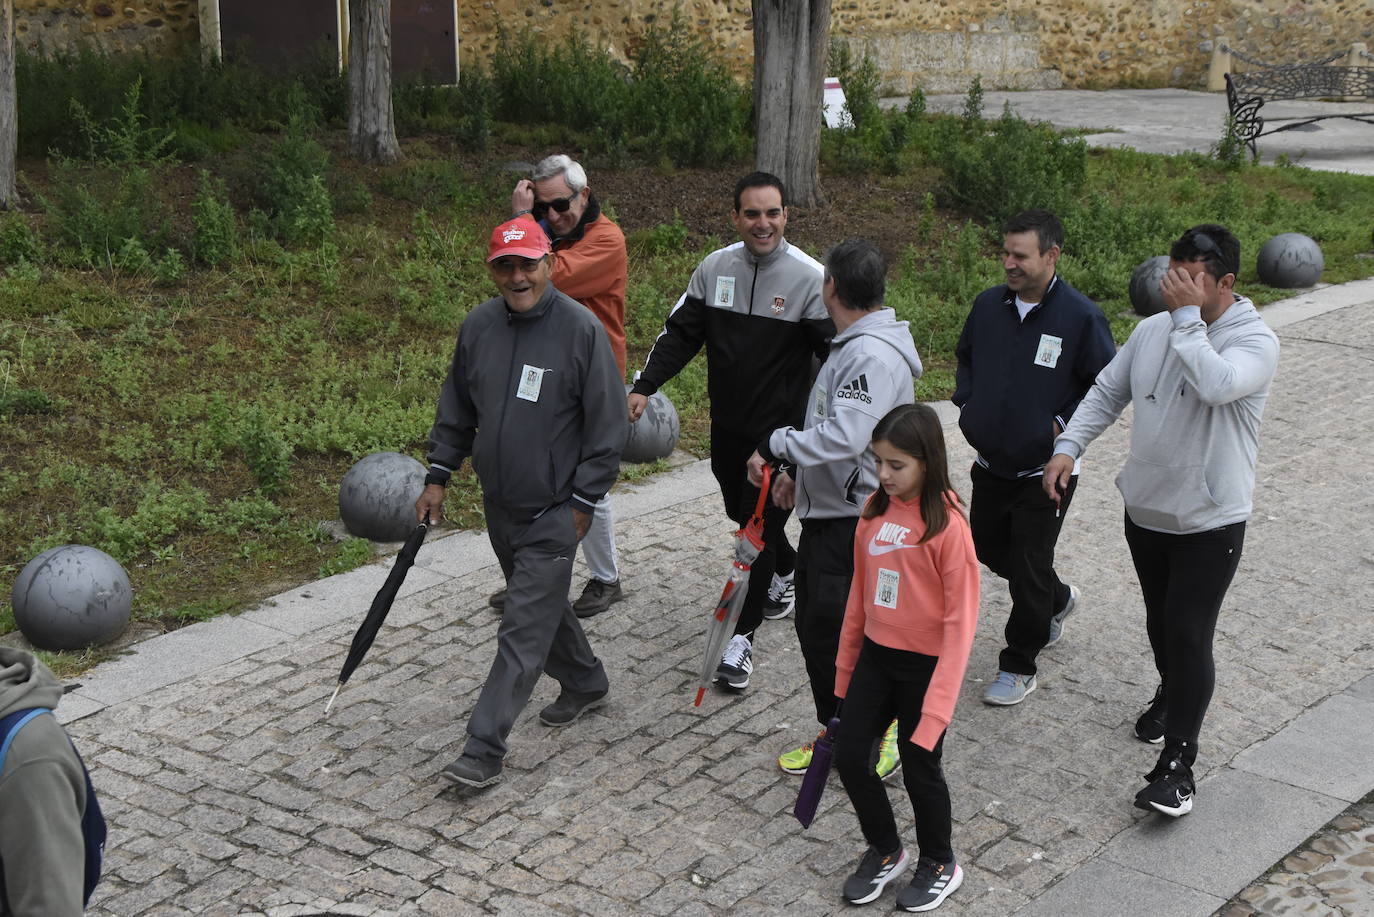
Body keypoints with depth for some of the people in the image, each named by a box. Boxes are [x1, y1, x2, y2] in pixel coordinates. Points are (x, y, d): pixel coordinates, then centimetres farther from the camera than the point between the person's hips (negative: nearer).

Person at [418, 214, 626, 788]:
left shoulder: (581, 329, -14)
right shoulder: (478, 327, 2)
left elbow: (607, 425, -11)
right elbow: (456, 408, 15)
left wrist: (582, 503, -11)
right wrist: (438, 477, 10)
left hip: (554, 512, -6)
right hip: (499, 505, 6)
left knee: (523, 631, -7)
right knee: (544, 605, 21)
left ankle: (484, 748, -4)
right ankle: (584, 683, 44)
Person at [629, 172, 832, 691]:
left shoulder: (809, 277, -13)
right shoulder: (714, 268, 0)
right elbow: (681, 334, 7)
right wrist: (644, 386, -2)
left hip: (780, 429, -5)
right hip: (727, 425, 5)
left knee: (758, 528, -5)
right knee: (742, 513, 21)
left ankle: (742, 637, 5)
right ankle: (785, 575, 49)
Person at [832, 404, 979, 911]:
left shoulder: (946, 524, -20)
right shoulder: (875, 510, -1)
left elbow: (961, 617, -18)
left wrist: (939, 698, -20)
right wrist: (846, 665, 12)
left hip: (925, 663, -6)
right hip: (876, 655, 6)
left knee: (919, 767, 8)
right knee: (849, 755, 6)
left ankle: (939, 865, 34)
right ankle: (884, 851, 32)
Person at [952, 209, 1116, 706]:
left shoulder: (1081, 316, -16)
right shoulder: (988, 305, 0)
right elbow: (965, 356, 18)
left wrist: (1063, 425, -13)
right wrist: (967, 404, 5)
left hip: (1045, 472, -6)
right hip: (989, 464, 6)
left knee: (1029, 567, 2)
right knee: (989, 548, 20)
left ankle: (1019, 665, 20)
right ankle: (1057, 600, 48)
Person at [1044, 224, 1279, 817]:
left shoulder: (1255, 341, -16)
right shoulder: (1153, 330, 1)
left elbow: (1217, 385, -37)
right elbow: (1107, 392, 11)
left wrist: (1187, 317, -29)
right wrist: (1068, 445, -1)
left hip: (1210, 523, -6)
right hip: (1146, 511, 6)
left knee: (1189, 635, -9)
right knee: (1160, 621, 23)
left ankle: (1176, 764, -2)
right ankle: (1171, 692, 50)